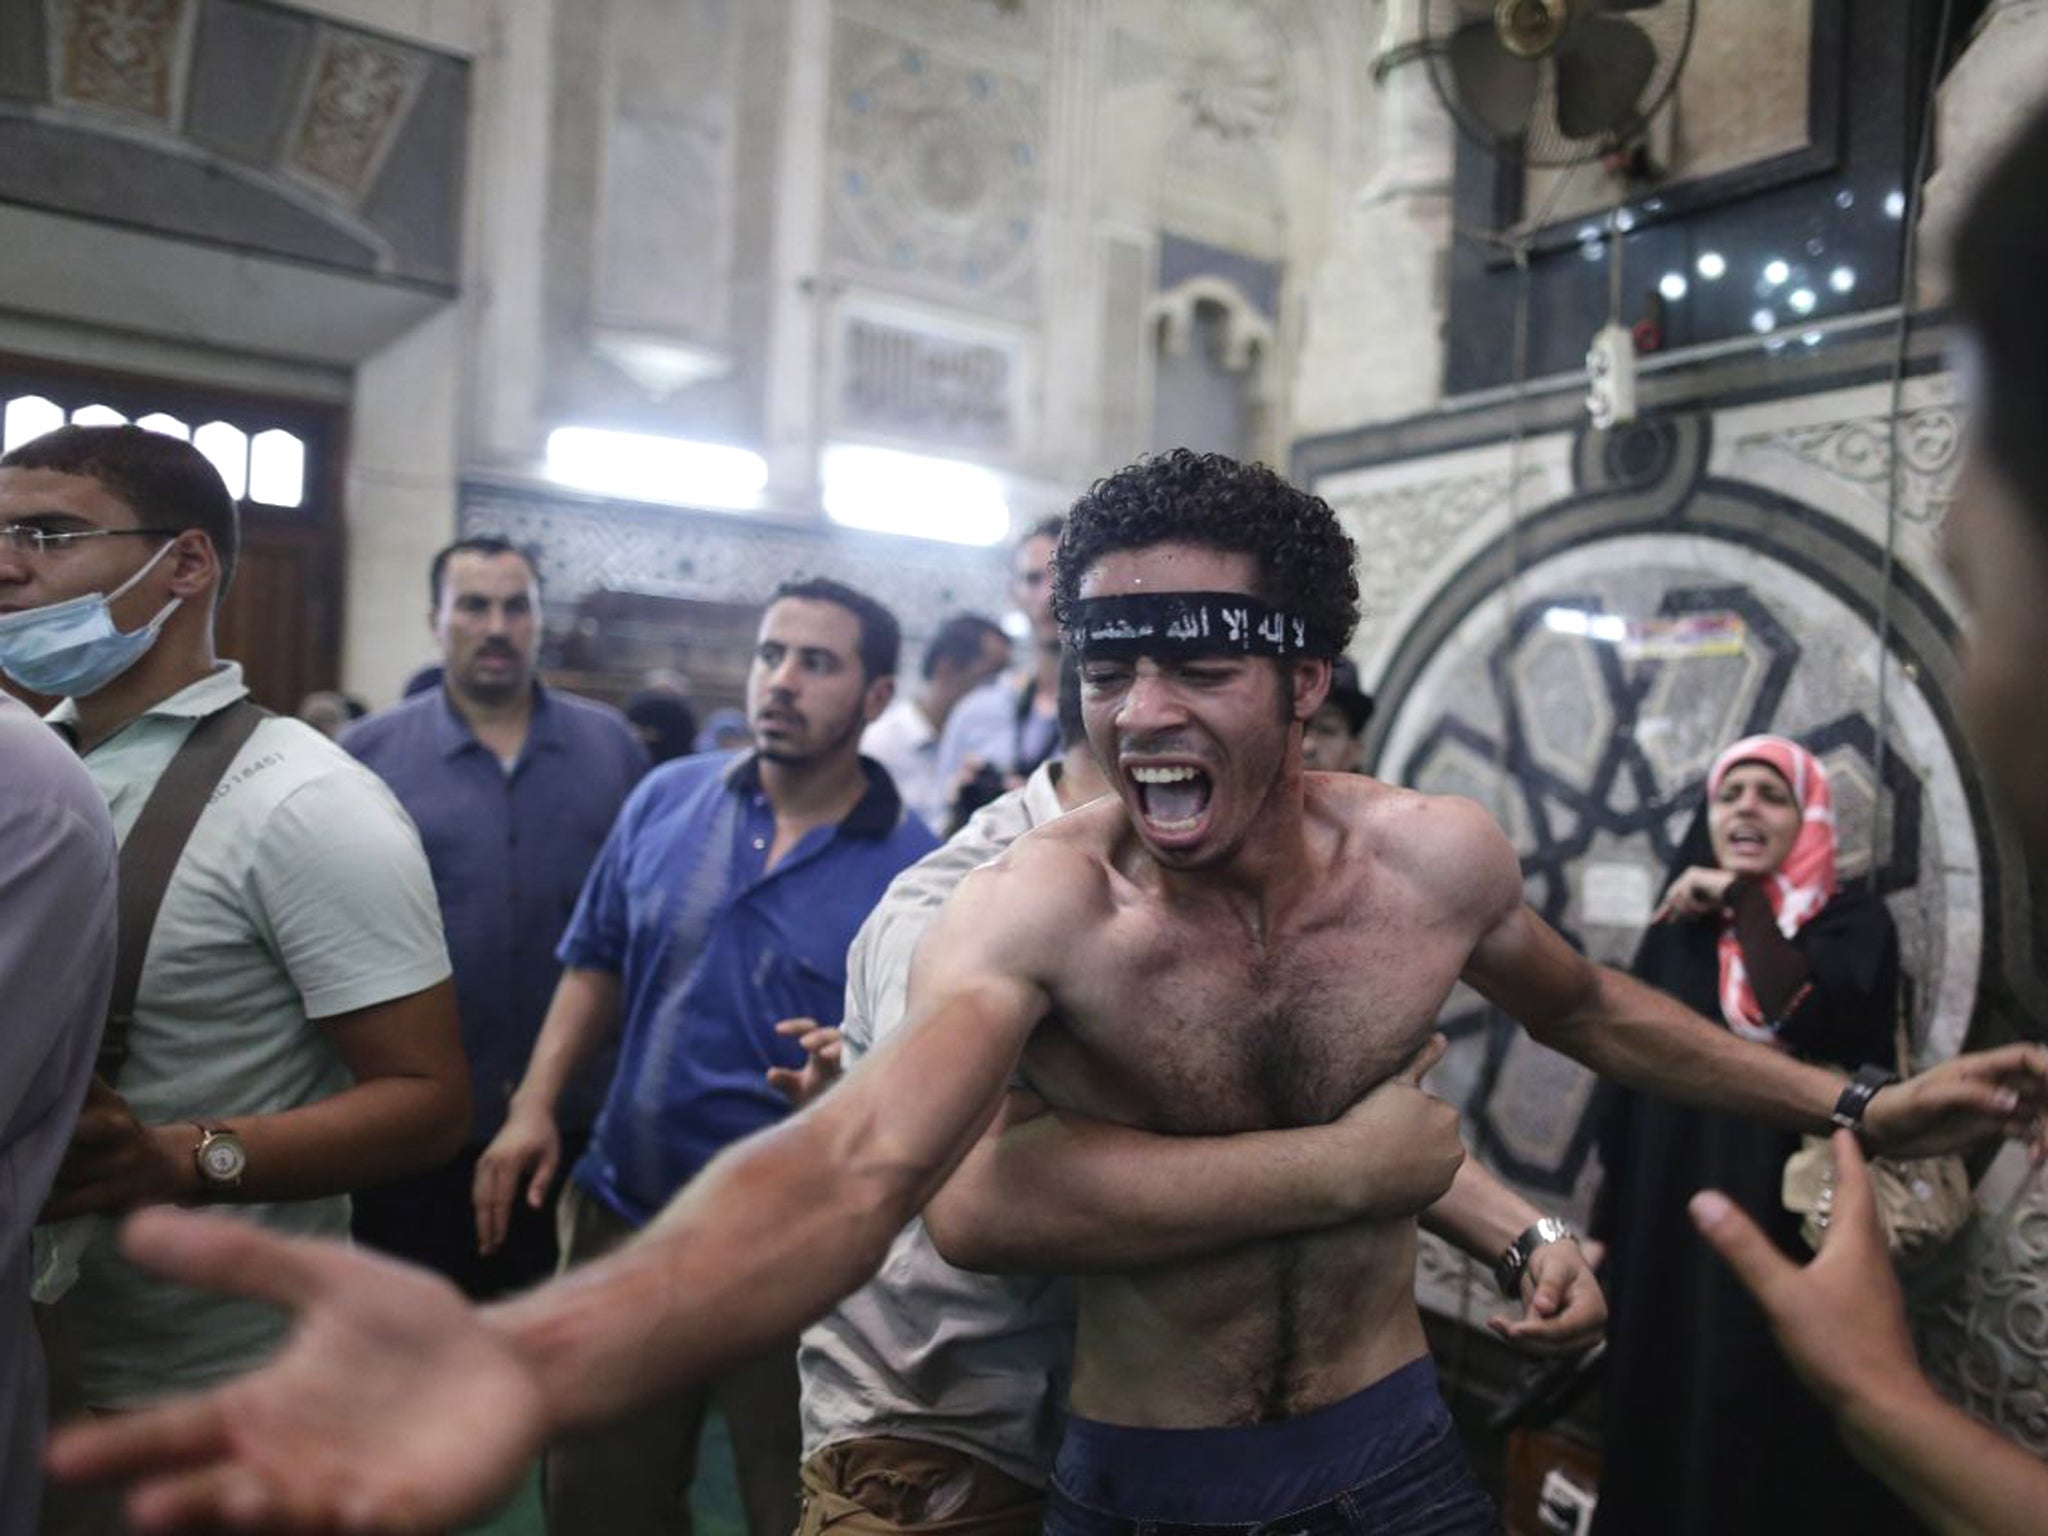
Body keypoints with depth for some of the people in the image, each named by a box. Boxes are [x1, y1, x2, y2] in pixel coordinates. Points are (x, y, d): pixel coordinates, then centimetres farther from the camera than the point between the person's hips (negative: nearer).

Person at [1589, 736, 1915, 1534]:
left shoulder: (1852, 921, -3)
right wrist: (1605, 1221, 10)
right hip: (1671, 1228, 4)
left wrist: (1745, 898, -16)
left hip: (1791, 1229, -4)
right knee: (1667, 1426, 12)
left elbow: (1804, 1021, -25)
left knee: (1779, 1433, 3)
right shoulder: (1677, 931, 8)